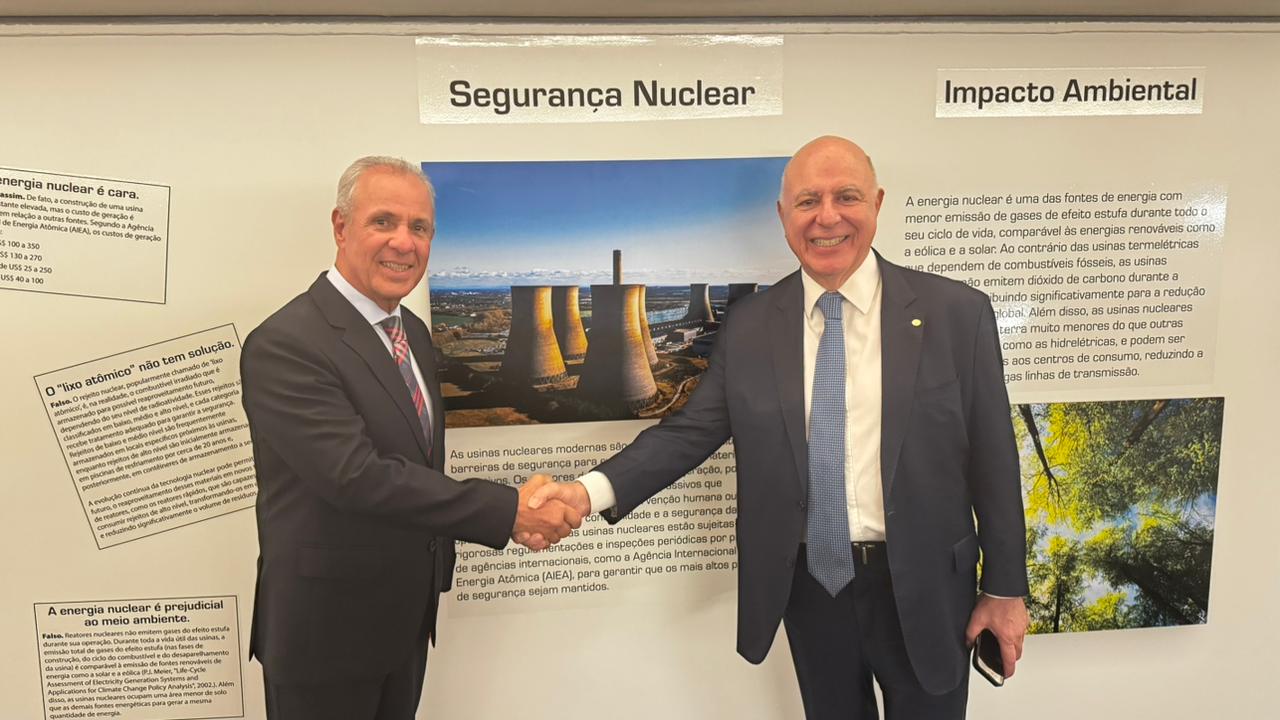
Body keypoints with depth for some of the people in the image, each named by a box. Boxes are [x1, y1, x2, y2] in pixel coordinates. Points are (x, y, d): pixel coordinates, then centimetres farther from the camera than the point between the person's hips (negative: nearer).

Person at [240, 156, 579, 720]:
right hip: (326, 626, -7)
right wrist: (509, 510, -28)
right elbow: (355, 475, -29)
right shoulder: (285, 344, -20)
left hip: (406, 619, 7)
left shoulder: (413, 332, 7)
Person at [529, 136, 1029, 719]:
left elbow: (992, 458, -4)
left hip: (923, 593, -1)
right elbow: (691, 430, -4)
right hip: (809, 586, 2)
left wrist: (1005, 588, 0)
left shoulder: (956, 313, -7)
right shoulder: (748, 325, -2)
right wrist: (592, 490, -19)